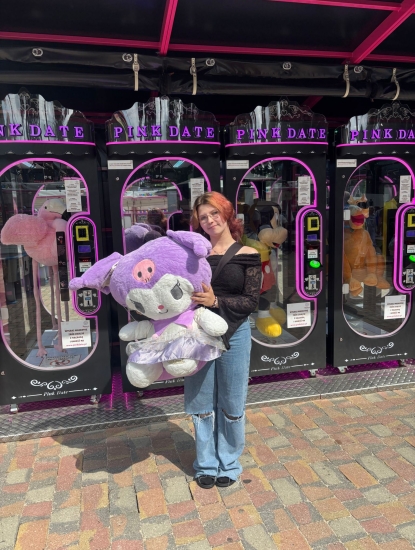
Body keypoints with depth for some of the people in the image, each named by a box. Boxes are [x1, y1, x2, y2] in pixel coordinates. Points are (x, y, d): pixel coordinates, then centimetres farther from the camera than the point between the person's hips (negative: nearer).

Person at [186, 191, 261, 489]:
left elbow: (251, 301, -7)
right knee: (202, 402, 12)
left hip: (234, 334, -2)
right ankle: (206, 464, 32)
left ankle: (229, 463, 32)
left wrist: (216, 301, -19)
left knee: (231, 403, 11)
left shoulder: (247, 255, -3)